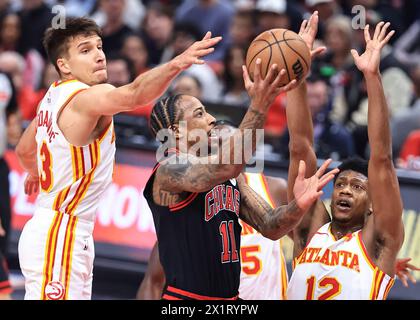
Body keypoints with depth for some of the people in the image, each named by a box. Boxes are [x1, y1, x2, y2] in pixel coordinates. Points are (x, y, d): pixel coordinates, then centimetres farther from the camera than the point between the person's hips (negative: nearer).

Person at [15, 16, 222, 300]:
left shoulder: (53, 97, 12)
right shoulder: (86, 98, -19)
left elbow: (24, 150, 29)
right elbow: (133, 94, -41)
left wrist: (35, 174, 50)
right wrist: (176, 64, -56)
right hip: (59, 237, -10)